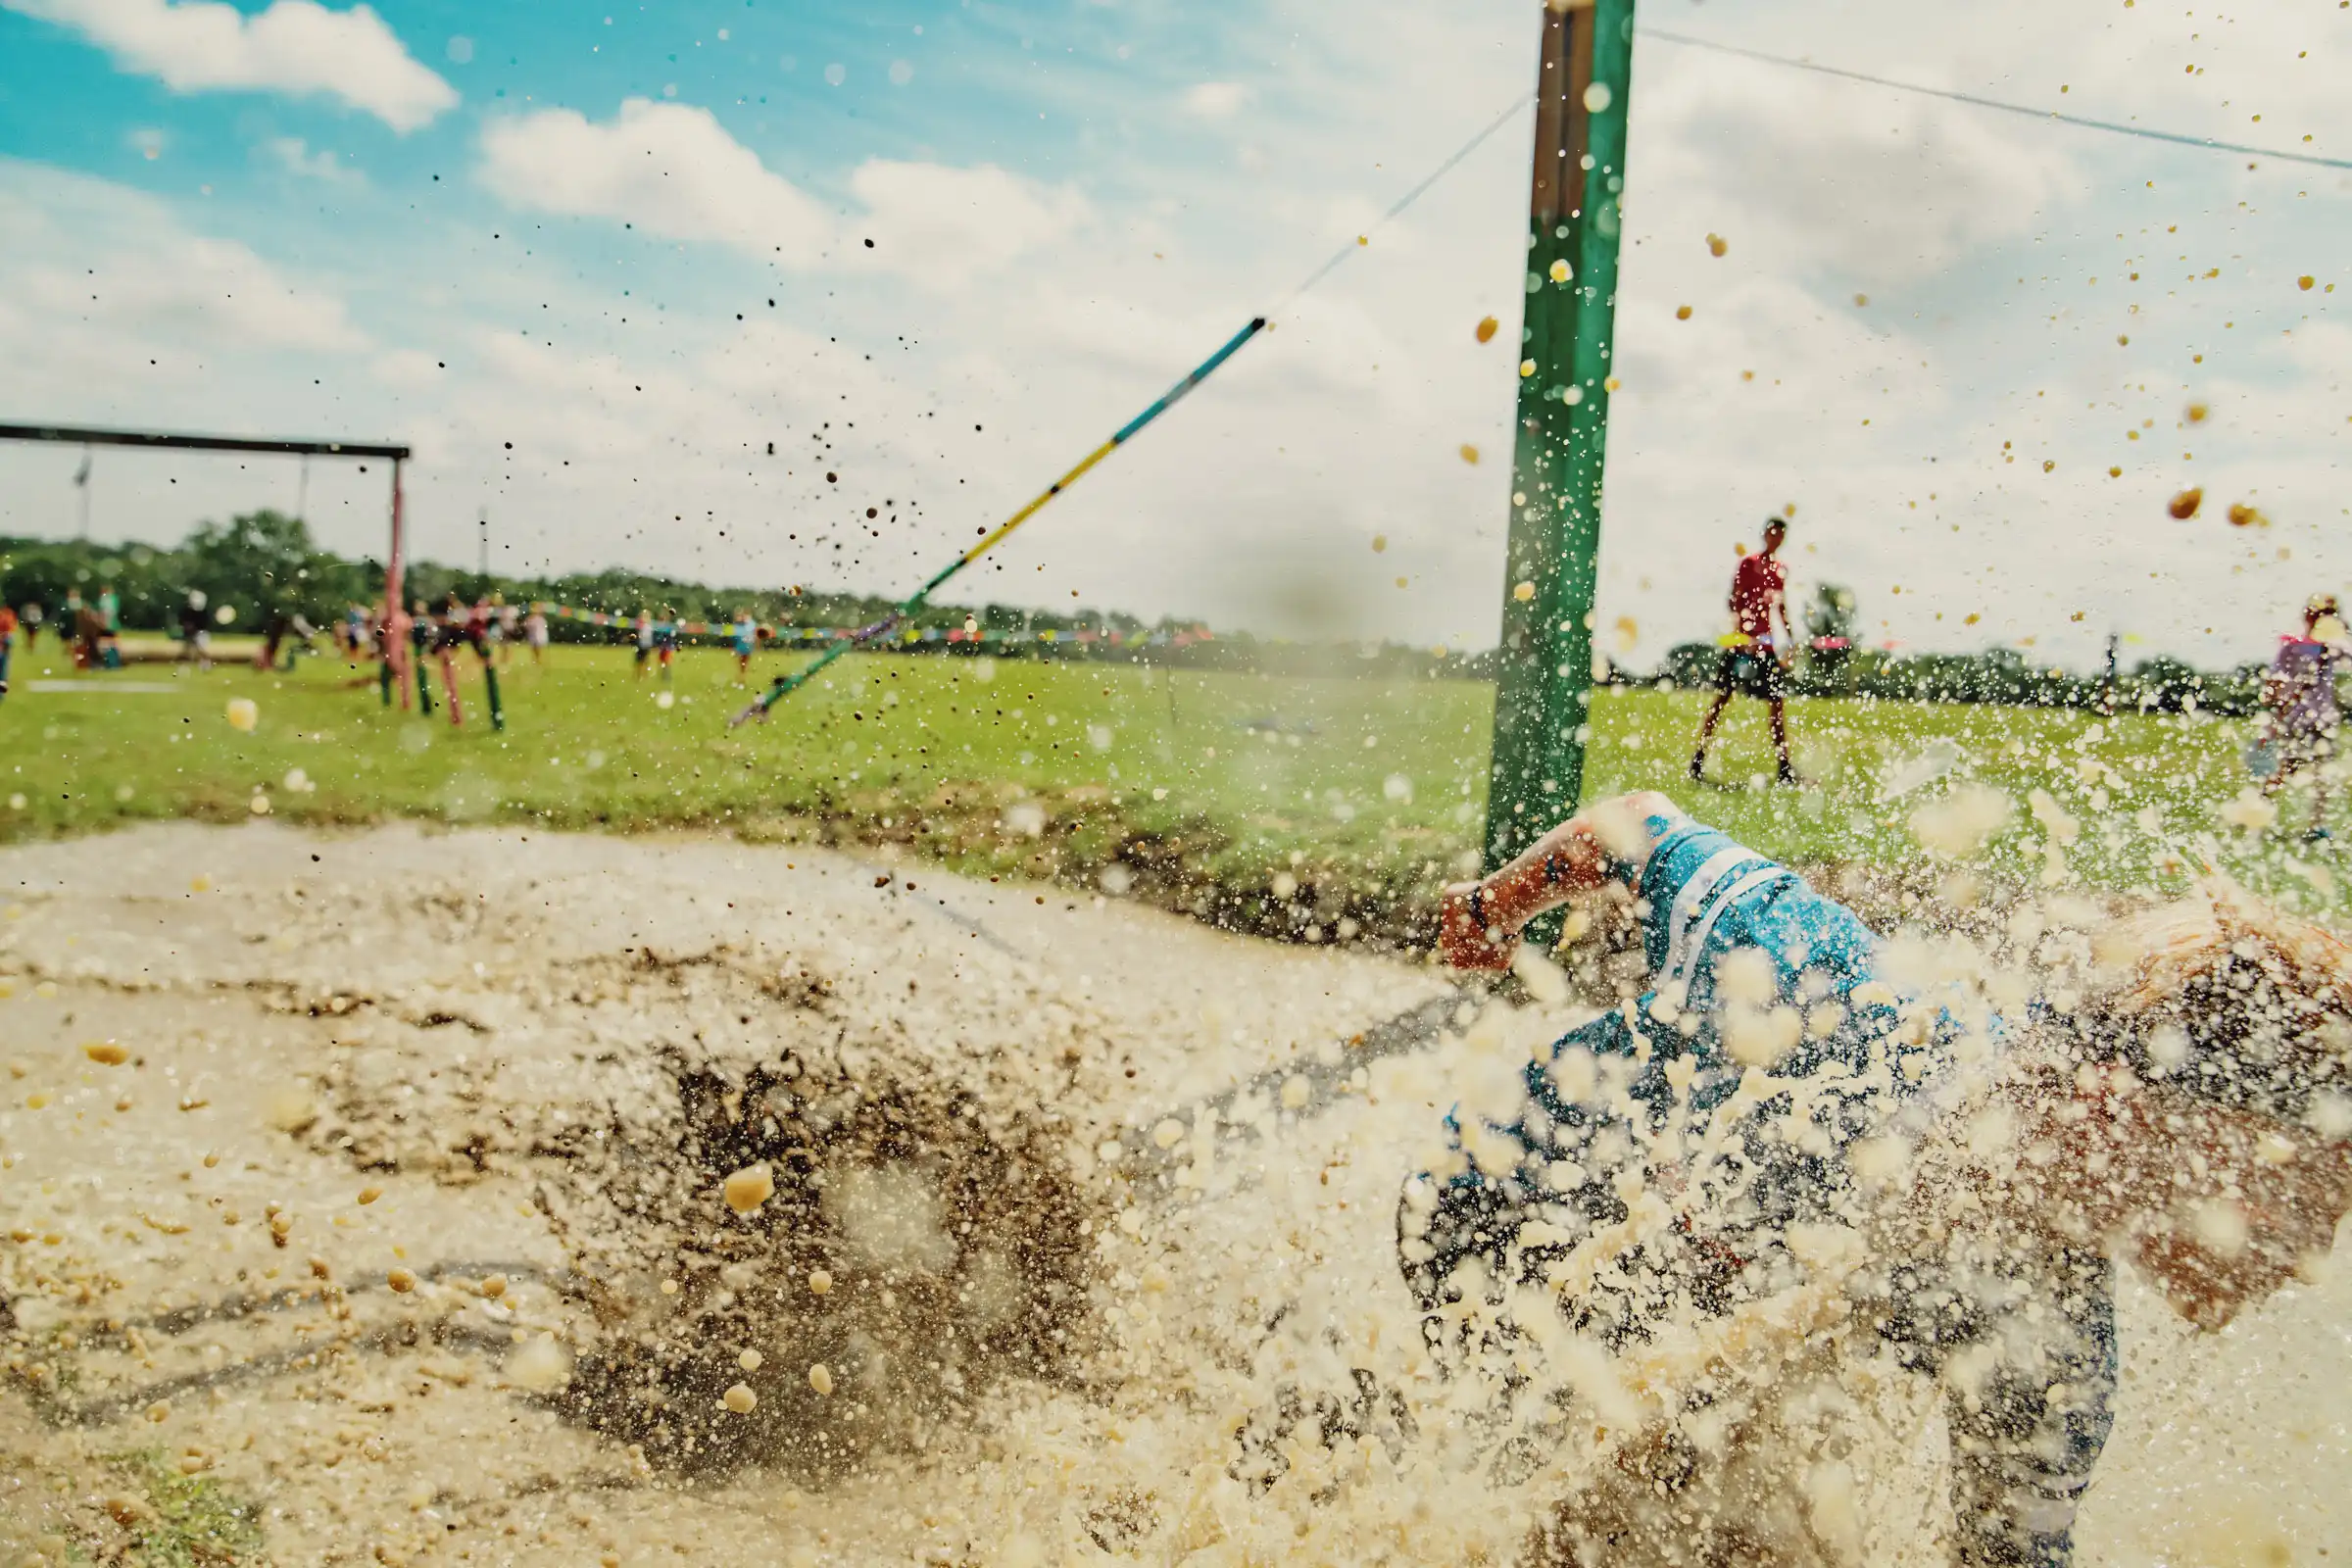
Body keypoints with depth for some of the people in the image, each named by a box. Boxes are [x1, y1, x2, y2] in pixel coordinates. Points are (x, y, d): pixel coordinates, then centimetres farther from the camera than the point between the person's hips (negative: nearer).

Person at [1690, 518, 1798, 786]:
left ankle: (1785, 769, 9)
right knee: (1722, 699, -5)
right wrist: (1739, 632, -24)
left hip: (1767, 646, 6)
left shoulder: (1781, 570, 15)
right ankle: (1698, 762, 0)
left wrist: (1791, 638, 18)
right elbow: (1734, 600, -10)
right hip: (1741, 642, -6)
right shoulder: (1748, 564, -2)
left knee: (1778, 703, 4)